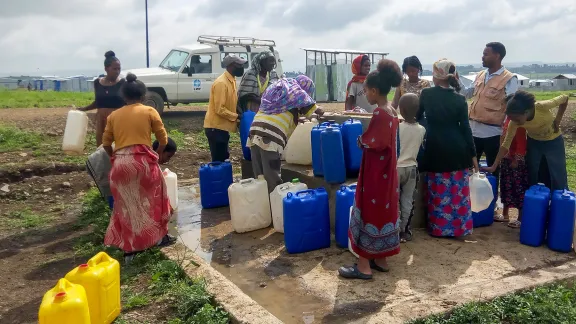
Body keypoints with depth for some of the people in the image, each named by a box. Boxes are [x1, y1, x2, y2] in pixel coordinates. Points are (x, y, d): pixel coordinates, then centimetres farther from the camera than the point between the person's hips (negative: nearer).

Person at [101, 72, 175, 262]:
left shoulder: (114, 115, 13)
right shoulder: (149, 111, 5)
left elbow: (106, 143, 13)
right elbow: (163, 139, 5)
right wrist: (157, 156, 22)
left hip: (120, 163, 3)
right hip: (142, 160, -3)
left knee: (126, 204, 13)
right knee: (153, 198, 17)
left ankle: (129, 248, 17)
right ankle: (159, 236, 27)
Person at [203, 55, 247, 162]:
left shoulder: (231, 80, 10)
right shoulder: (221, 83, -20)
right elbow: (219, 109, -23)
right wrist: (236, 116, -16)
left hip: (222, 127, 10)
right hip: (216, 128, -9)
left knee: (223, 159, 16)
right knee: (218, 160, -4)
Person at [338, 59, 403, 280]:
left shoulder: (379, 114, -21)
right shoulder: (392, 112, 8)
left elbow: (370, 142, -20)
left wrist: (359, 139, -2)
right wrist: (366, 139, 3)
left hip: (375, 173, -9)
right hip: (386, 171, 9)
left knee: (368, 214, -1)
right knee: (383, 212, 15)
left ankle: (364, 266, 8)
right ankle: (381, 260, 26)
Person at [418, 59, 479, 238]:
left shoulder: (426, 94, -4)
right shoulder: (460, 99, -3)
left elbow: (417, 116, 12)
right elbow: (465, 128, -4)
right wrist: (473, 154, 0)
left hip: (436, 149, -1)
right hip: (457, 148, 1)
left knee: (439, 192, 8)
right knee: (458, 191, 9)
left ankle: (439, 228, 16)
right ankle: (459, 227, 16)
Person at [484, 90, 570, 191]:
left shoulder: (542, 107, -35)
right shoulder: (514, 122, -27)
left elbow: (564, 98, -16)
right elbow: (506, 144, -23)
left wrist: (557, 120, -17)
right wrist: (494, 166, -28)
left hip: (553, 141, -2)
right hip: (534, 142, 2)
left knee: (558, 180, 0)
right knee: (532, 179, 4)